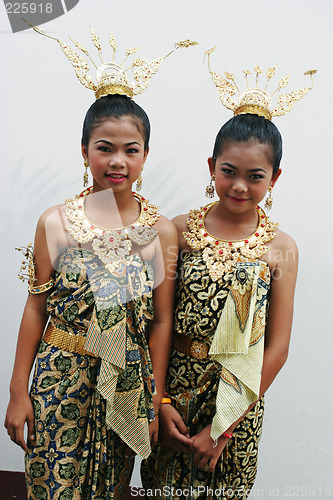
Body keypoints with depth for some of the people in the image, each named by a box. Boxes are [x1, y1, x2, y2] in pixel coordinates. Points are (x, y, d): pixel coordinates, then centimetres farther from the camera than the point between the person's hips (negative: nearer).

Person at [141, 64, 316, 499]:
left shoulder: (281, 247, -7)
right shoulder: (180, 230, -5)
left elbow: (277, 348, -7)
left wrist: (224, 425, -8)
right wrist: (159, 399, -9)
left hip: (239, 396, 0)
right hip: (173, 385, 1)